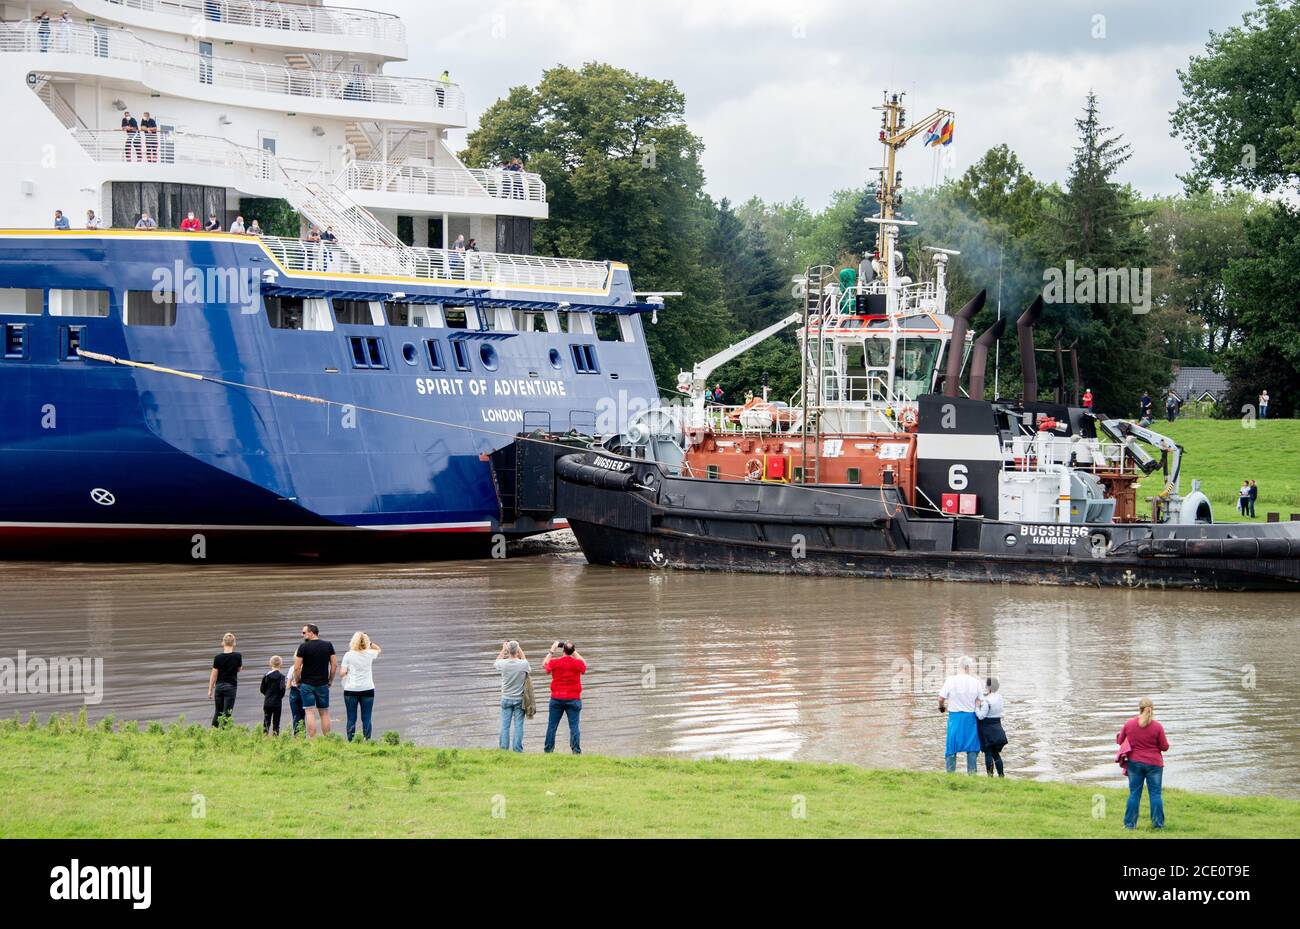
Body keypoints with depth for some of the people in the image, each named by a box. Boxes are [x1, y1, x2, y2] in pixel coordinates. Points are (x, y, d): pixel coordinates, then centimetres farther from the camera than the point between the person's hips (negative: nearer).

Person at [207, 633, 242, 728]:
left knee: (218, 712, 15)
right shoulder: (237, 656, -8)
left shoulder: (218, 658, -7)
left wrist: (210, 690, 4)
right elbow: (239, 669, 9)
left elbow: (213, 675, -2)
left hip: (219, 686, 2)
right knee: (227, 713, 1)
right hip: (231, 686, -1)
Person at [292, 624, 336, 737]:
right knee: (324, 713, 9)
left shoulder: (304, 647, -8)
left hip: (307, 685, -3)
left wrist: (297, 682, 5)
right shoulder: (328, 645, 2)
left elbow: (297, 668, -10)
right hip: (323, 684, 3)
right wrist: (330, 681, 13)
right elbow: (334, 665, 3)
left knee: (310, 712, -3)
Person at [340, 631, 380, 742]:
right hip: (367, 690, 1)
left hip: (351, 690, -1)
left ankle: (350, 742, 3)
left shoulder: (348, 655, -5)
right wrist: (370, 643, 11)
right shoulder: (369, 654, 0)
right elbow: (378, 649, 23)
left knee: (351, 719, 4)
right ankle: (367, 741, 1)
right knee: (366, 718, 3)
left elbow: (343, 673, -5)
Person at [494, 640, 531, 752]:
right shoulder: (523, 664, -13)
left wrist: (503, 650, 23)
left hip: (506, 699, 1)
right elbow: (529, 670, 12)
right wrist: (521, 652, 15)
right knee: (518, 725, 2)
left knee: (505, 726, 4)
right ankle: (517, 750, -1)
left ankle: (503, 749, 1)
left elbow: (496, 663, 14)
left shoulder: (504, 664, -10)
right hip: (519, 699, -1)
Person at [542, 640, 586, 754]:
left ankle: (548, 750, 9)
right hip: (573, 699, -1)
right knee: (574, 726, -1)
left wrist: (552, 651, 24)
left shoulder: (554, 662, -5)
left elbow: (544, 665, 17)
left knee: (552, 726, 7)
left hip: (556, 698, 1)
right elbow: (584, 663, 19)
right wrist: (575, 652, 23)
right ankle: (576, 751, -5)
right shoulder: (577, 663, -6)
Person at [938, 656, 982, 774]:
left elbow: (941, 698, -5)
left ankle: (950, 773, 7)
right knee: (972, 748, 11)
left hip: (955, 716, -1)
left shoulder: (951, 680, -10)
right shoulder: (975, 681, -6)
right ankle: (972, 773, 9)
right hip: (970, 716, 1)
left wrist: (942, 707, 15)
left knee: (952, 747, 7)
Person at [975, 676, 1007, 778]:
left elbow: (981, 716, -21)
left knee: (988, 754, 0)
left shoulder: (986, 701, -20)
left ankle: (990, 776, -1)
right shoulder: (999, 697, 3)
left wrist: (977, 706, -8)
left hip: (987, 730, -7)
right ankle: (1001, 775, 13)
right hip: (997, 728, 7)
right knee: (996, 754, 14)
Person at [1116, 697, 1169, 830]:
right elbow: (1165, 747, -4)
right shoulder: (1157, 727, -10)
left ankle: (1130, 823, 7)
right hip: (1154, 764, -1)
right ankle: (1158, 823, 3)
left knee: (1134, 793, 7)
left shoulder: (1129, 724, -5)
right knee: (1155, 793, 4)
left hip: (1134, 763, 1)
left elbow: (1120, 741, 8)